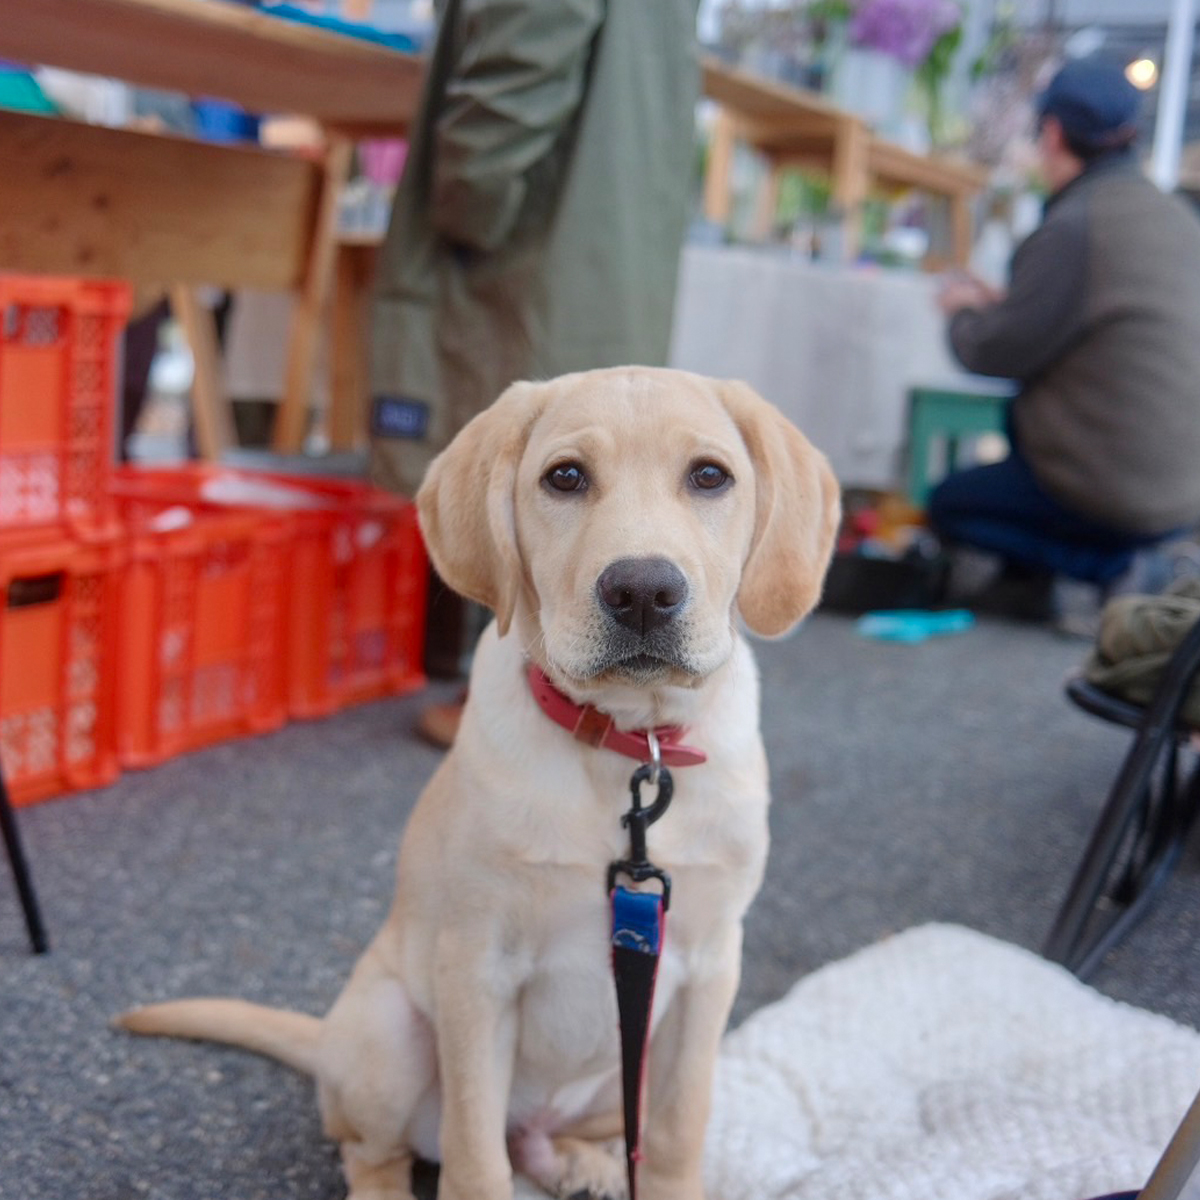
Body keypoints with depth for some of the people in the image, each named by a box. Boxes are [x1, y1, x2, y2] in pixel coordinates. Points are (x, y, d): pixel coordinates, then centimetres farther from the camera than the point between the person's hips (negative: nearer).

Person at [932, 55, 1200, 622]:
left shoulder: (1073, 228, -19)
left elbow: (997, 352, -13)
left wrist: (963, 309, 9)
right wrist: (1002, 303, 22)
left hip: (1120, 497, -8)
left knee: (948, 505, 12)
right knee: (1023, 411, 29)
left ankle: (1117, 565, -2)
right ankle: (1025, 583, 24)